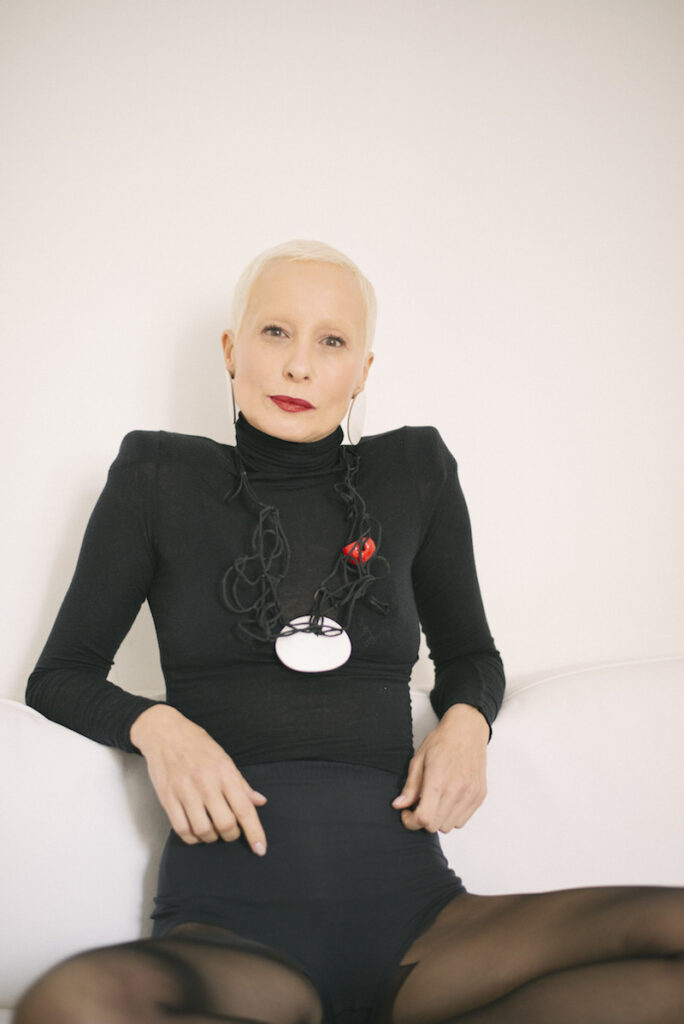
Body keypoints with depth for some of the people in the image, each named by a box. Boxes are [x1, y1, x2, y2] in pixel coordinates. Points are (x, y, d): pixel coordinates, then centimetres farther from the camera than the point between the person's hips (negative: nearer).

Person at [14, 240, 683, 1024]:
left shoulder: (414, 474, 13)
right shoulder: (160, 479, 8)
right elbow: (59, 677, 13)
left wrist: (465, 722, 3)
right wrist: (154, 725, -9)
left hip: (409, 908, 2)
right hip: (229, 923, -1)